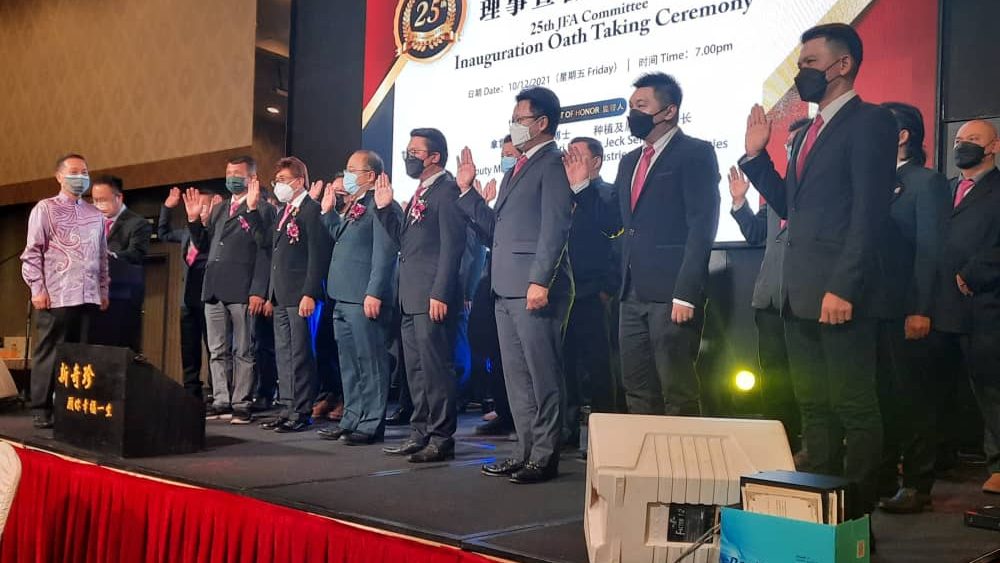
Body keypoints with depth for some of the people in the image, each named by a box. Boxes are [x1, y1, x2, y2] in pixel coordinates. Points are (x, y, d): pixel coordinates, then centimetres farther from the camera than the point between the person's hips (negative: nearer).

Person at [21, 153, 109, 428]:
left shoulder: (95, 215, 16)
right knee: (48, 353, 0)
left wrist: (103, 290, 14)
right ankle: (41, 410, 6)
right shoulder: (45, 209, 3)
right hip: (55, 296, -4)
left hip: (88, 297, 4)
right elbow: (32, 253, -1)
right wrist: (37, 289, -8)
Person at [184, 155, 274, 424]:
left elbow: (264, 251, -11)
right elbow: (203, 246, 19)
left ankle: (241, 404, 6)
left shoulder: (262, 209, -2)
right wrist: (194, 219, 9)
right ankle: (221, 401, 18)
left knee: (242, 351, 0)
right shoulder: (219, 209, 21)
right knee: (217, 351, 11)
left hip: (242, 291, -7)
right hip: (214, 289, 7)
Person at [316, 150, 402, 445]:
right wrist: (328, 212, 16)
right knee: (349, 364, 15)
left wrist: (374, 293, -22)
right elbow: (340, 238, 25)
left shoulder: (382, 206, -11)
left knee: (370, 363, -2)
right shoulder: (353, 206, 19)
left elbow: (384, 253, -18)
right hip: (343, 298, 10)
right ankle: (352, 419, 24)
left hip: (365, 299, -10)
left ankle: (372, 424, 4)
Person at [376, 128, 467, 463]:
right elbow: (404, 240, 20)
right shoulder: (420, 193, 19)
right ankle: (420, 433, 24)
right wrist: (384, 208, 10)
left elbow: (451, 246, -17)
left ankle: (442, 438, 4)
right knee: (415, 369, 14)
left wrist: (440, 294, -21)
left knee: (436, 369, -5)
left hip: (433, 298, -10)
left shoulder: (446, 190, -10)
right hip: (412, 297, 10)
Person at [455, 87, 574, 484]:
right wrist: (467, 190, 13)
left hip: (535, 289, -10)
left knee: (543, 376, -2)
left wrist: (540, 281, -23)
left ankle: (545, 457, 6)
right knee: (516, 377, 13)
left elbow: (555, 228, -16)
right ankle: (526, 451, 21)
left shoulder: (553, 164, -6)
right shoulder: (516, 170, 22)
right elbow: (495, 227, 19)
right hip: (506, 289, 10)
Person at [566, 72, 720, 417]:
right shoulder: (630, 162, 19)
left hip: (672, 294, -7)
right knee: (637, 391, 11)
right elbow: (612, 221, 20)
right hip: (633, 294, 8)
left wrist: (686, 294, -19)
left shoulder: (696, 153, -4)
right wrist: (582, 186, 7)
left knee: (677, 391, -3)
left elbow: (702, 226, -13)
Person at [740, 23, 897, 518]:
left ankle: (856, 514, 10)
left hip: (838, 294, -9)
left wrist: (843, 287, -22)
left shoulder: (870, 122, -7)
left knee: (854, 409, 0)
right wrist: (756, 156, 11)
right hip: (799, 292, 9)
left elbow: (869, 213, -16)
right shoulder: (807, 133, 19)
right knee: (813, 407, 14)